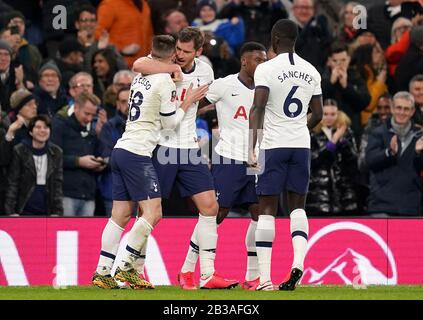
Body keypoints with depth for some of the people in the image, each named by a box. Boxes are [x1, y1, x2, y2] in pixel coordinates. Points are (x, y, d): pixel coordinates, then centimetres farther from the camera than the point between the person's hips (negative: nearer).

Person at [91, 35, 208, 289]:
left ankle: (103, 272, 4)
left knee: (121, 214, 7)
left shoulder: (142, 75, 13)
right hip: (137, 153, -9)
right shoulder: (165, 81, -9)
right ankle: (127, 267, -11)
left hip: (121, 150, 9)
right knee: (153, 212, -7)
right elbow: (170, 122, -4)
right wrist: (188, 102, 9)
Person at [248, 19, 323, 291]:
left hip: (274, 145, -4)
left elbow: (258, 108, -18)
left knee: (267, 209, 1)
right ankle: (299, 260, -12)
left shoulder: (267, 69, -7)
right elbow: (318, 114, 13)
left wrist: (252, 146, -21)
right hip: (301, 145, 4)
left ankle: (265, 278, -5)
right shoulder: (311, 72, 8)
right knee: (297, 205, 13)